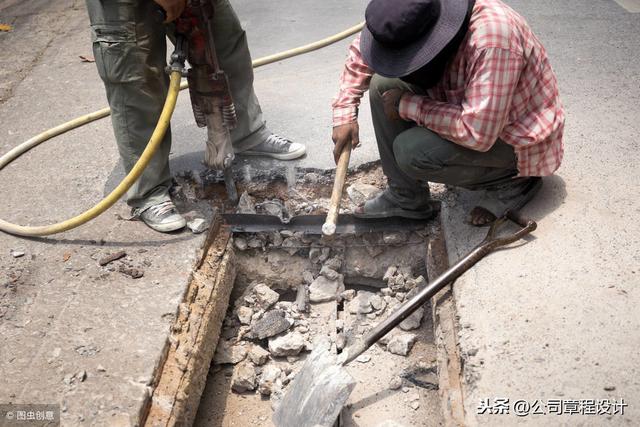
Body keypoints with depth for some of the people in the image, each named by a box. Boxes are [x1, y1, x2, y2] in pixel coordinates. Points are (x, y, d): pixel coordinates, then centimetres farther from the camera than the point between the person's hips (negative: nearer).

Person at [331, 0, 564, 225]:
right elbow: (362, 51, 2)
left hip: (518, 140, -7)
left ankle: (511, 180, -3)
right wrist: (344, 113, -8)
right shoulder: (417, 20, -14)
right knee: (384, 85, -7)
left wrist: (406, 105, -28)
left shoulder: (491, 39, -36)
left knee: (412, 152, -28)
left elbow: (478, 133, -37)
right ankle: (406, 198, 0)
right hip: (477, 116, 7)